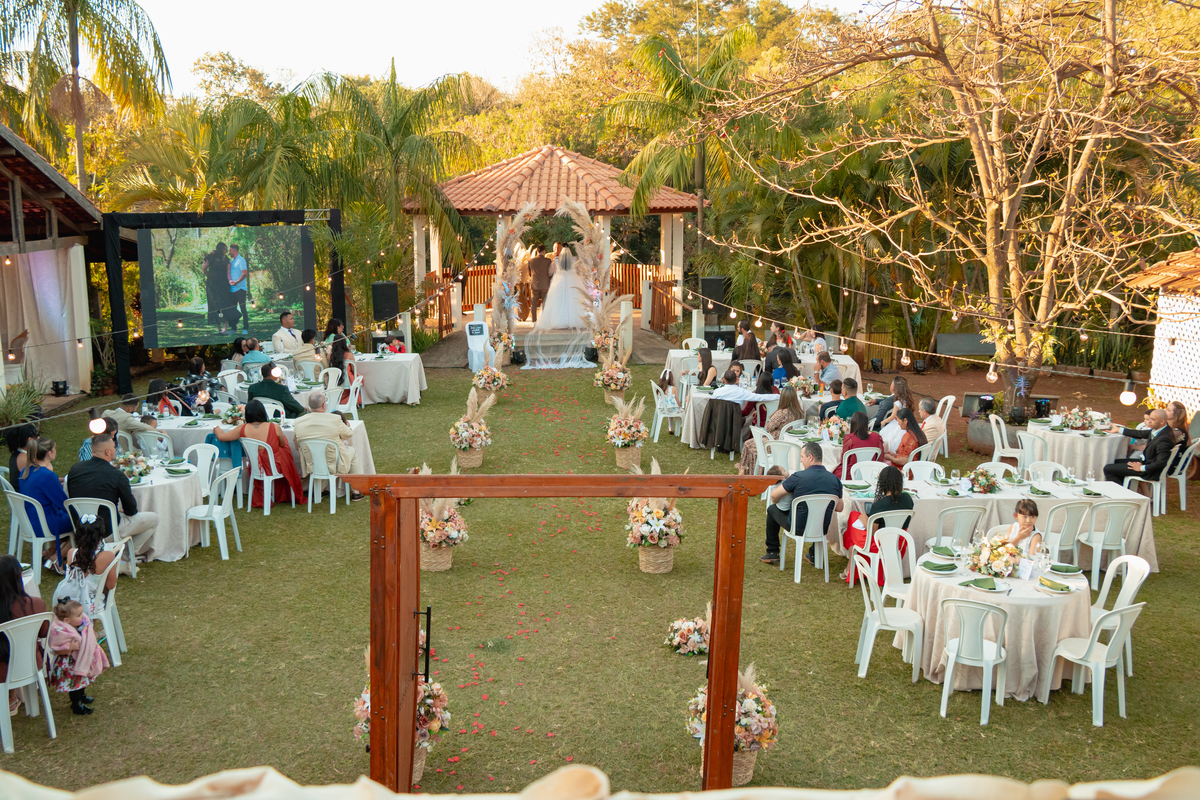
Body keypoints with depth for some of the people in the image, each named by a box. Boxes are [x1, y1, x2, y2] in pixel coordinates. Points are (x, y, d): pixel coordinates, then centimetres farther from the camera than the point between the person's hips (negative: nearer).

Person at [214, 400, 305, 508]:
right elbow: (282, 444, -1)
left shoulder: (243, 429, -15)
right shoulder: (274, 428, -19)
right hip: (276, 469, -3)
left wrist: (217, 429, 16)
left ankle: (260, 499, 44)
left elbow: (221, 436, -7)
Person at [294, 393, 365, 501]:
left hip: (311, 467, 4)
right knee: (352, 450, 27)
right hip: (336, 467, -4)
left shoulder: (298, 422, -11)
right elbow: (349, 434, 0)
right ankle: (356, 491, 31)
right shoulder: (335, 419, -20)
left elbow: (297, 447, 3)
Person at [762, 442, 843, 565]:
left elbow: (774, 496, -9)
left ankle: (773, 553, 28)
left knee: (772, 509, 21)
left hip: (799, 528, -4)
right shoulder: (835, 479, -5)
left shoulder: (798, 477, -18)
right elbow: (839, 508, 5)